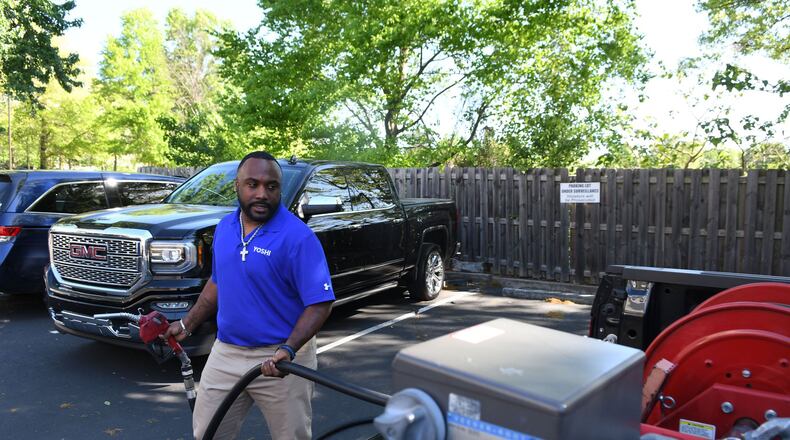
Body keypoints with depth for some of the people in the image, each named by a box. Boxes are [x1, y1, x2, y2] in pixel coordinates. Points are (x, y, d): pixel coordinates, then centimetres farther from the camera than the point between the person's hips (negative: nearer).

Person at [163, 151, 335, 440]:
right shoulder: (224, 227, 4)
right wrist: (187, 325, 18)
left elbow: (319, 304, -20)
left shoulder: (298, 237, -18)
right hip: (225, 353, 6)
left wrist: (288, 349, -31)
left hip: (280, 360, -5)